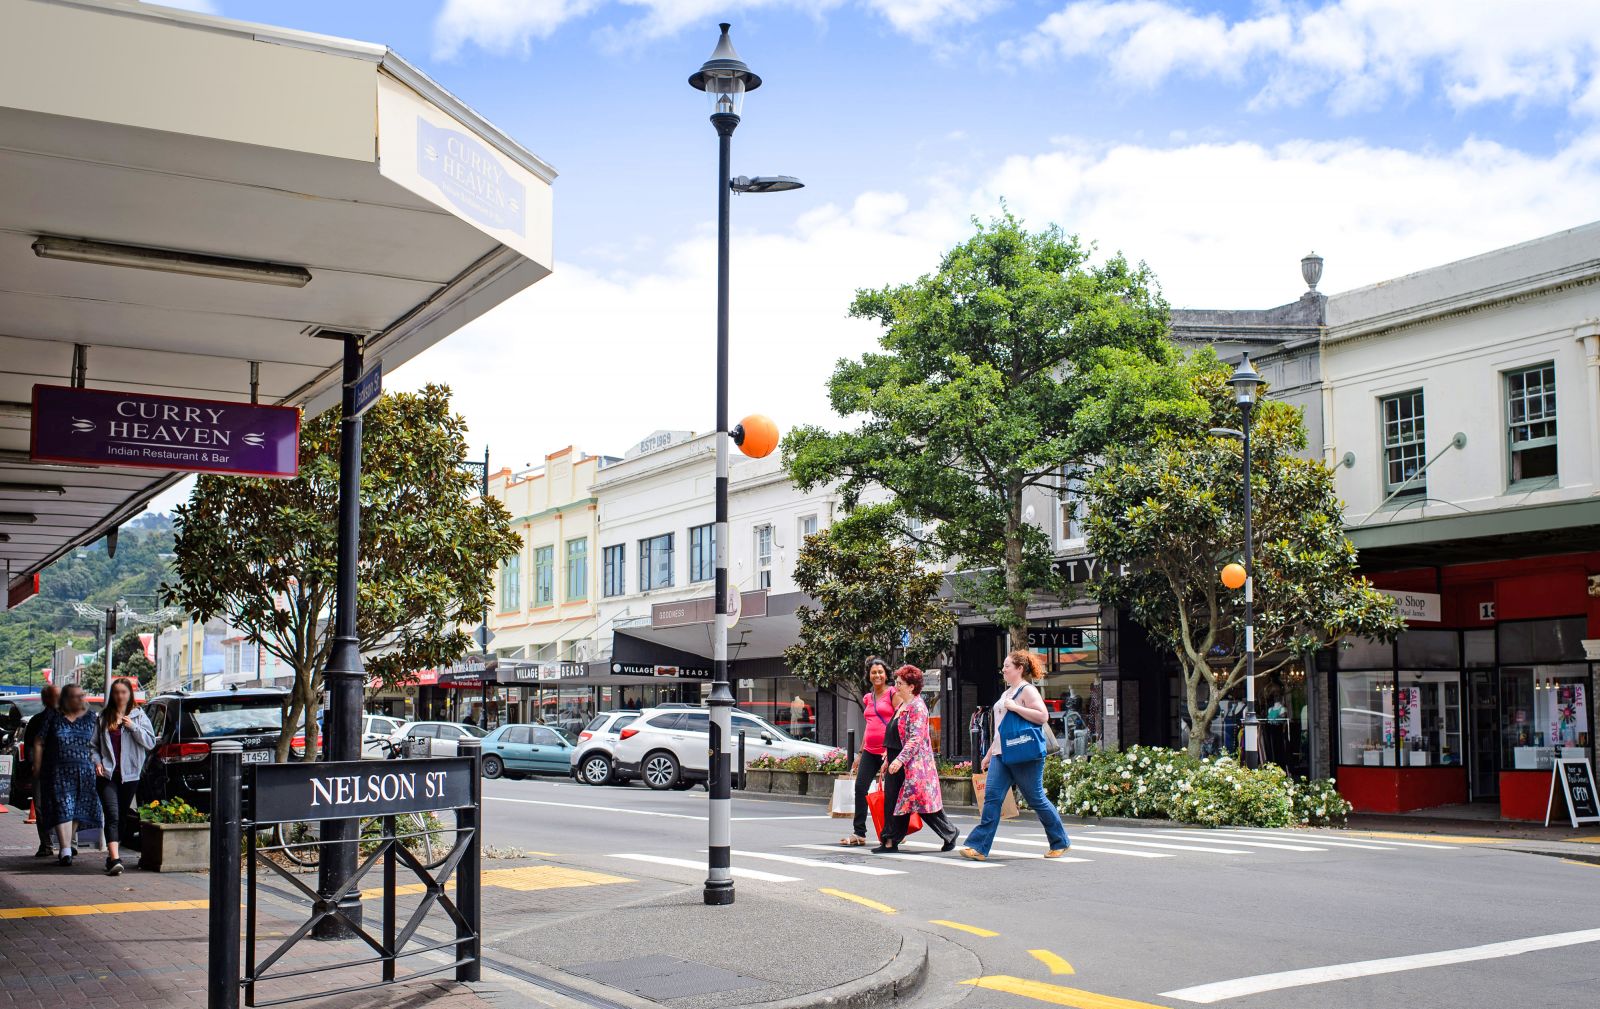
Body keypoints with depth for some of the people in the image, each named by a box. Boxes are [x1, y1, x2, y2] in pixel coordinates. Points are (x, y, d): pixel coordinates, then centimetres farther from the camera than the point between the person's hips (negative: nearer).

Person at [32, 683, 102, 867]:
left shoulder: (90, 717, 8)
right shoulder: (54, 717, 3)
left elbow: (96, 744, 12)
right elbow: (39, 743, 8)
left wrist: (96, 764, 1)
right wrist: (37, 768, 5)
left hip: (85, 772, 2)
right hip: (60, 772, -2)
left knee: (78, 811, 6)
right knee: (63, 810, -11)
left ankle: (69, 844, 19)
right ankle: (66, 851, -16)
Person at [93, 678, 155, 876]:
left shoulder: (138, 716, 6)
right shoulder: (103, 717, 10)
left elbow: (150, 743, 0)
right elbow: (94, 743, 15)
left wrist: (133, 727, -11)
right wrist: (97, 761, -2)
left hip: (129, 774, 1)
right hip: (107, 774, -1)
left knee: (122, 817, 10)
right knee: (112, 816, -13)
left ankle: (113, 855, 24)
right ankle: (115, 859, -24)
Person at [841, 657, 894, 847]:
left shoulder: (892, 694, -2)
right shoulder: (867, 698, 17)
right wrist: (860, 754, 22)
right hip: (870, 751, 6)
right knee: (860, 788, -2)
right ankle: (859, 833, 2)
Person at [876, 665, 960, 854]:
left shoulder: (917, 707, -13)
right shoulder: (902, 705, 16)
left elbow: (915, 739, -21)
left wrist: (900, 759, -28)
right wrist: (888, 759, 21)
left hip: (914, 763, -9)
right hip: (897, 762, 9)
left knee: (923, 802, -3)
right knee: (892, 801, 3)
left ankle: (951, 833, 13)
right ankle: (890, 842, 5)